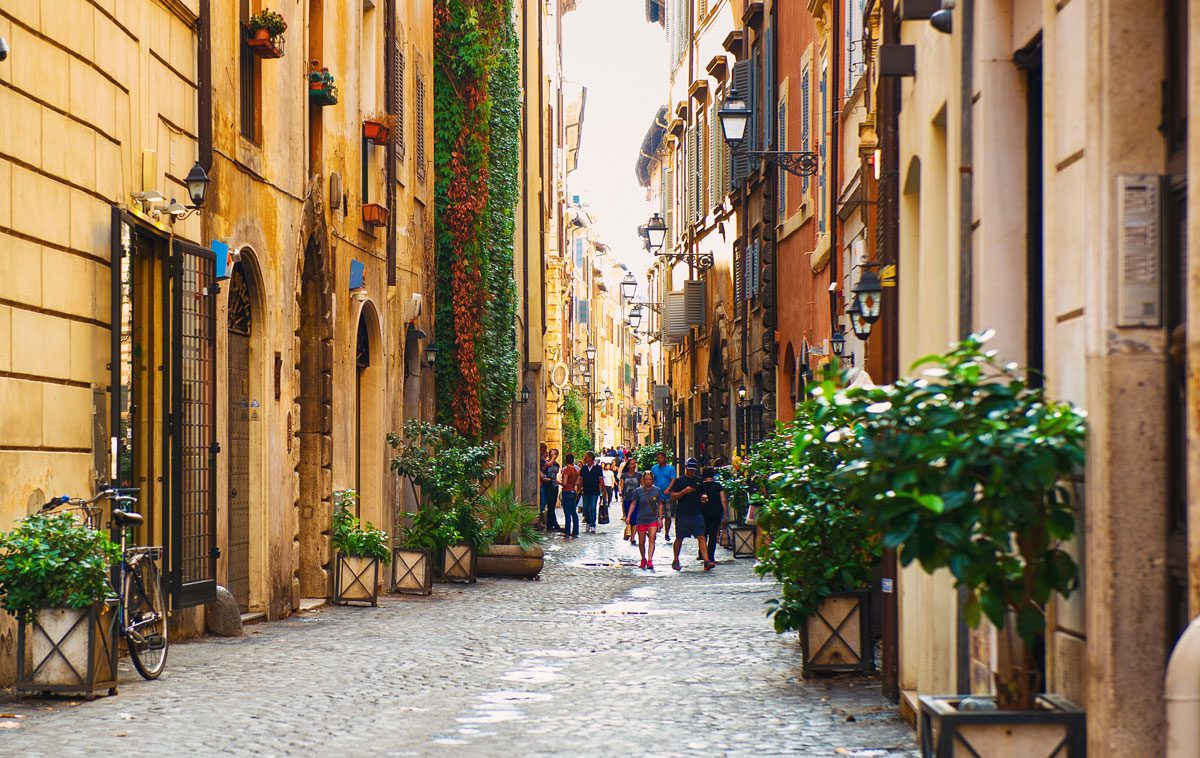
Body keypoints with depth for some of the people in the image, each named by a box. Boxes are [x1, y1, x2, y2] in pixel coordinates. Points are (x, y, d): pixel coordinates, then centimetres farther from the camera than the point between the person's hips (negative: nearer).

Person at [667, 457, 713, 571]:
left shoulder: (699, 481, 13)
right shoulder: (679, 481, 0)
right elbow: (672, 496, -6)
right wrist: (684, 491, -19)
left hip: (697, 514, 2)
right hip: (682, 514, -2)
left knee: (701, 537, -9)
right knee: (679, 538, 9)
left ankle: (706, 562, -17)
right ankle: (675, 561, 27)